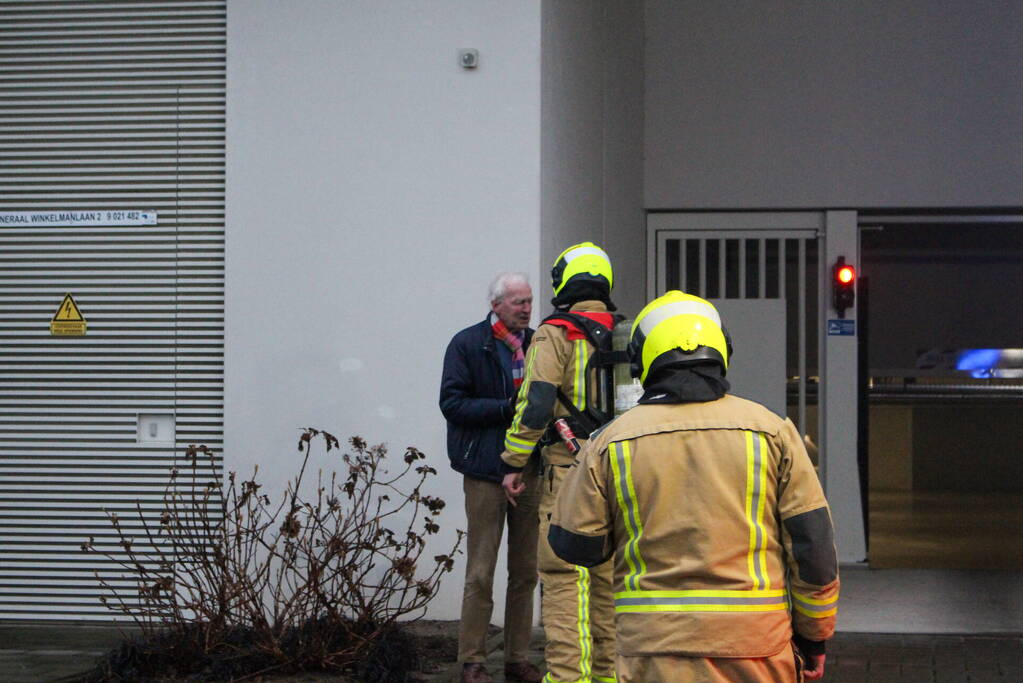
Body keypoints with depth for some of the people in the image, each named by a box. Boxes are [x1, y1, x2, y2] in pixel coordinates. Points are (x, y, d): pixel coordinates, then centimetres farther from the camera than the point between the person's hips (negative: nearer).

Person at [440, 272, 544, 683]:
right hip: (486, 471, -5)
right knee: (480, 574, -3)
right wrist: (508, 409, -15)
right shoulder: (467, 344, -2)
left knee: (525, 571, 9)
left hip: (529, 468, 5)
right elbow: (452, 403, -8)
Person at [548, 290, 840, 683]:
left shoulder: (611, 443, 0)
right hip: (756, 648, 0)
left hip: (654, 648, 0)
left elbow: (573, 545, 7)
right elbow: (814, 547, 1)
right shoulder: (771, 431, 0)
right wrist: (814, 636, 12)